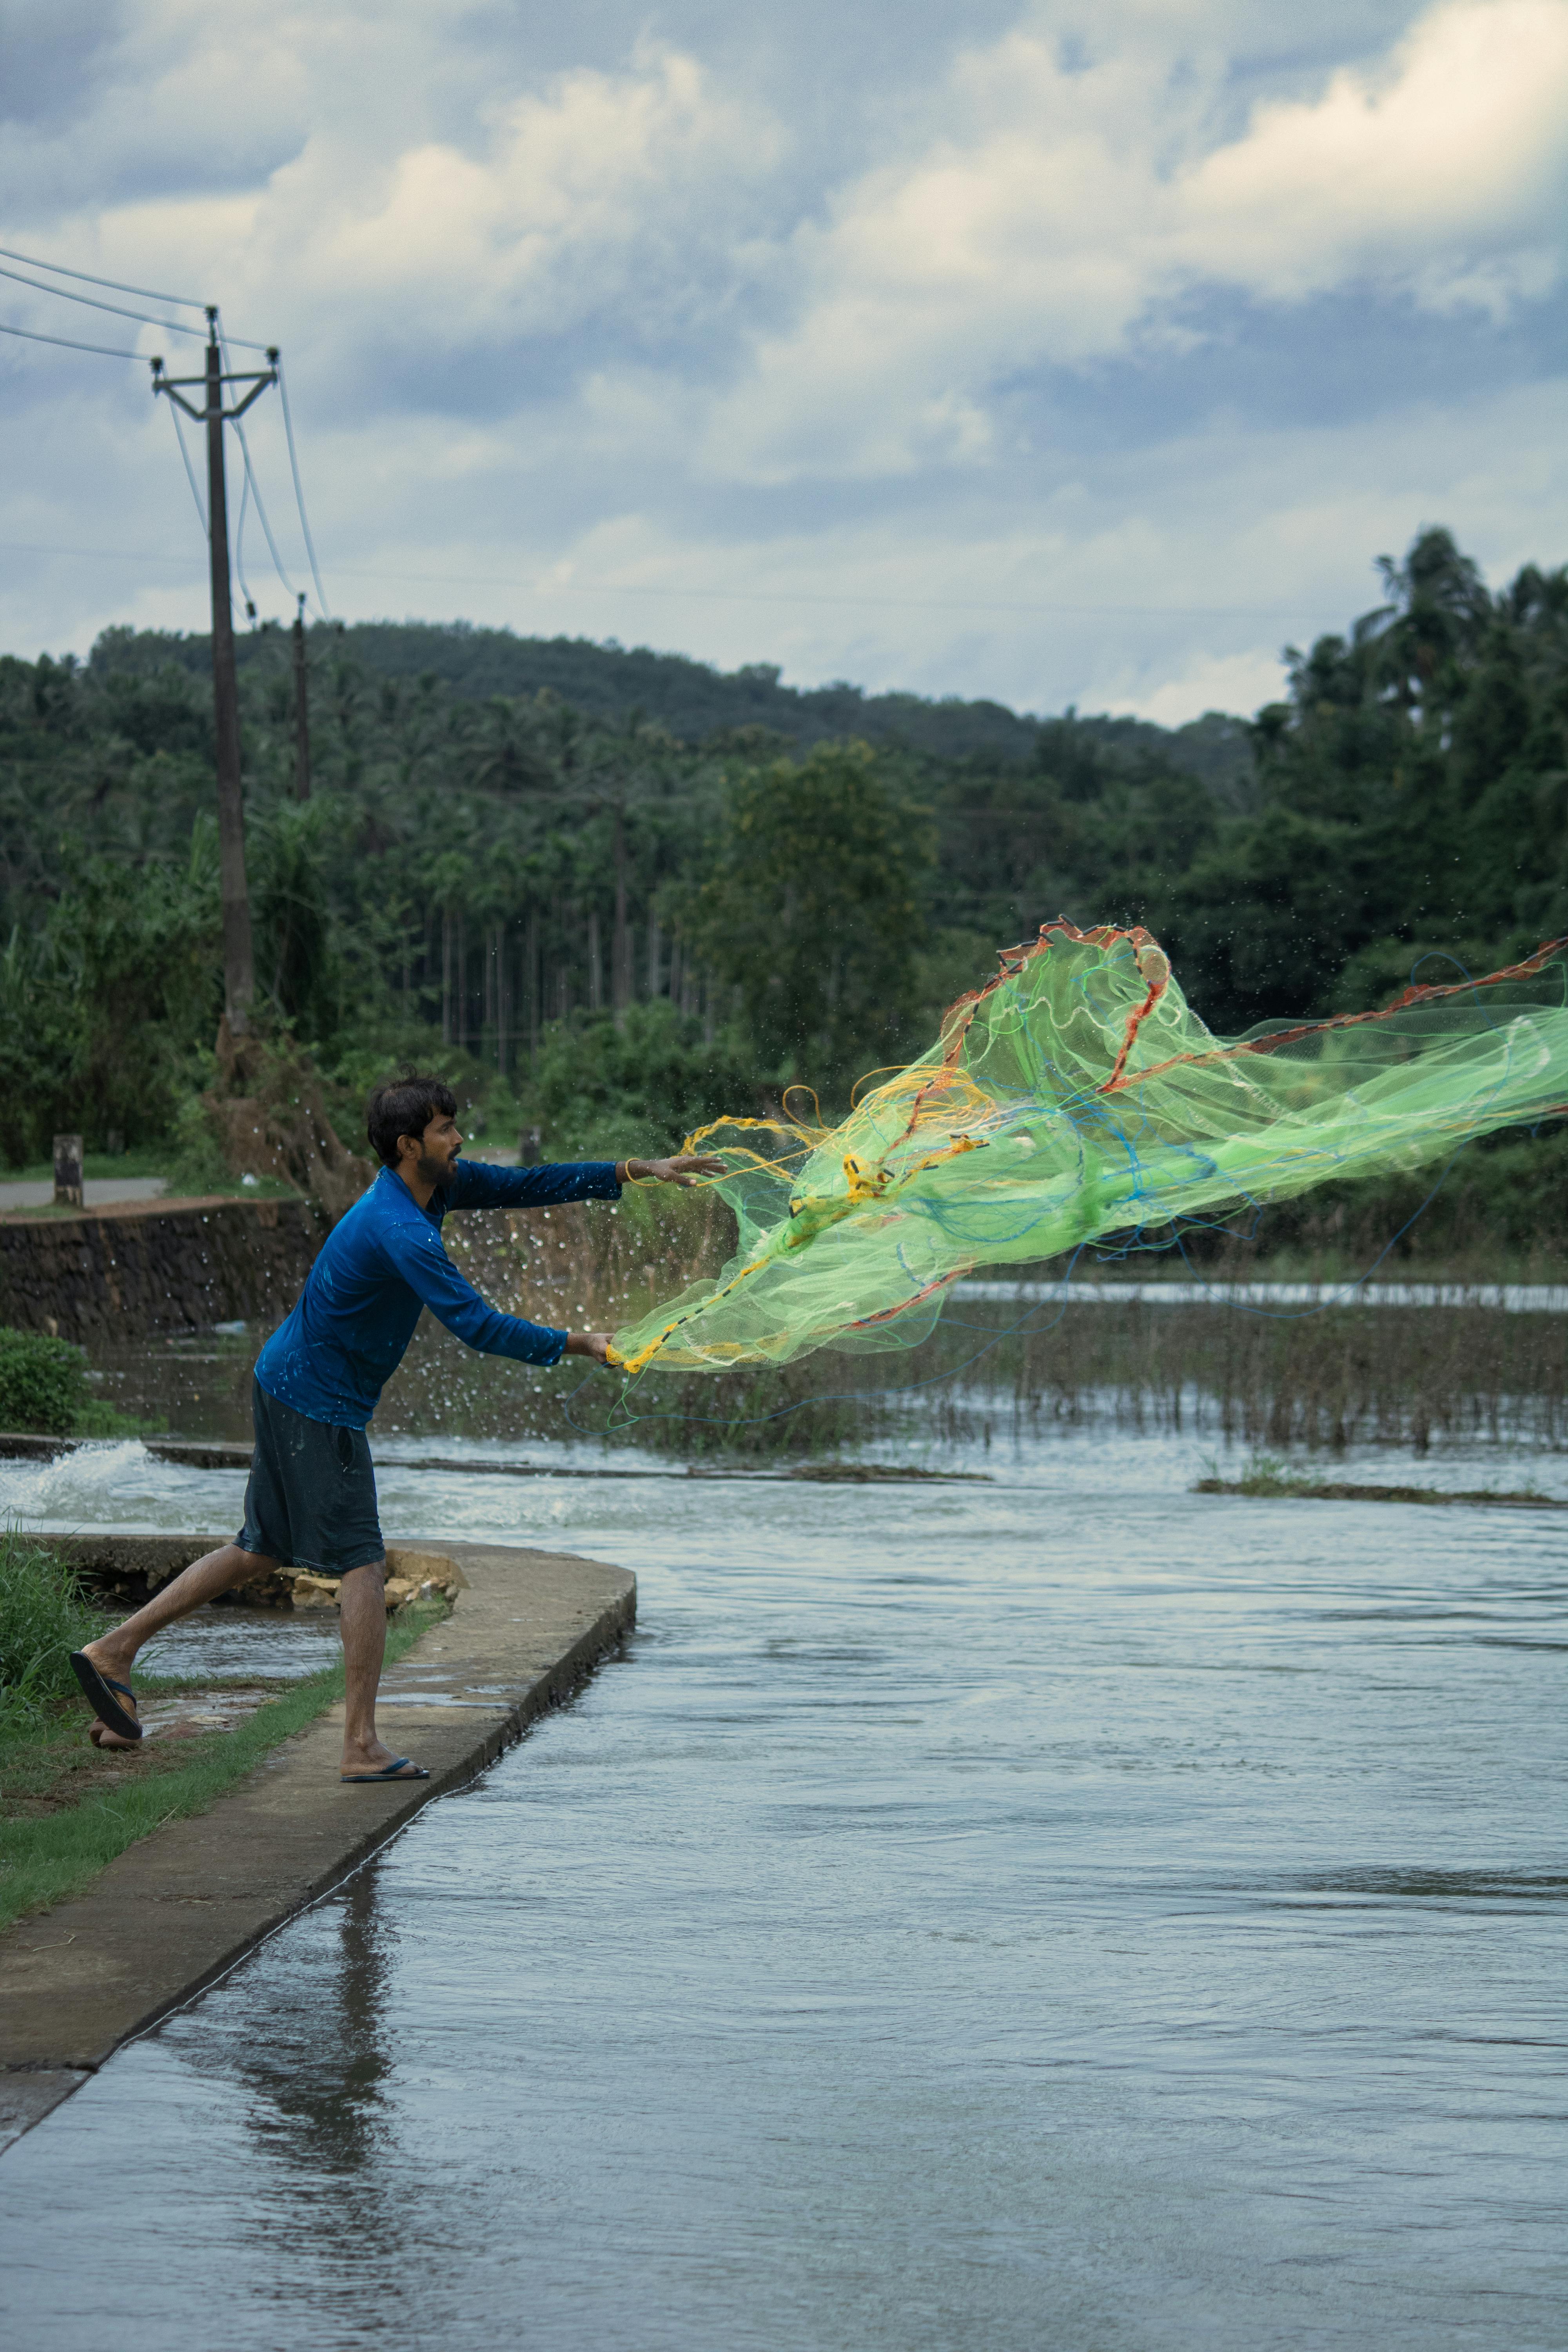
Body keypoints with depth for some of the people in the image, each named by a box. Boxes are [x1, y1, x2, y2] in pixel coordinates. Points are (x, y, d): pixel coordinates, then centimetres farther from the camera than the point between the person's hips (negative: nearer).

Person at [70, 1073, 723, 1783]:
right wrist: (575, 1345, -19)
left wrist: (638, 1171, 4)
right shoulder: (400, 1231, -26)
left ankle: (114, 1651, 22)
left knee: (262, 1550, 17)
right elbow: (475, 1324, -28)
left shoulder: (435, 1184, 4)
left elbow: (523, 1185, 9)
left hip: (287, 1388, 10)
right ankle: (362, 1747, -2)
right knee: (362, 1564, -5)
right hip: (318, 1405, -10)